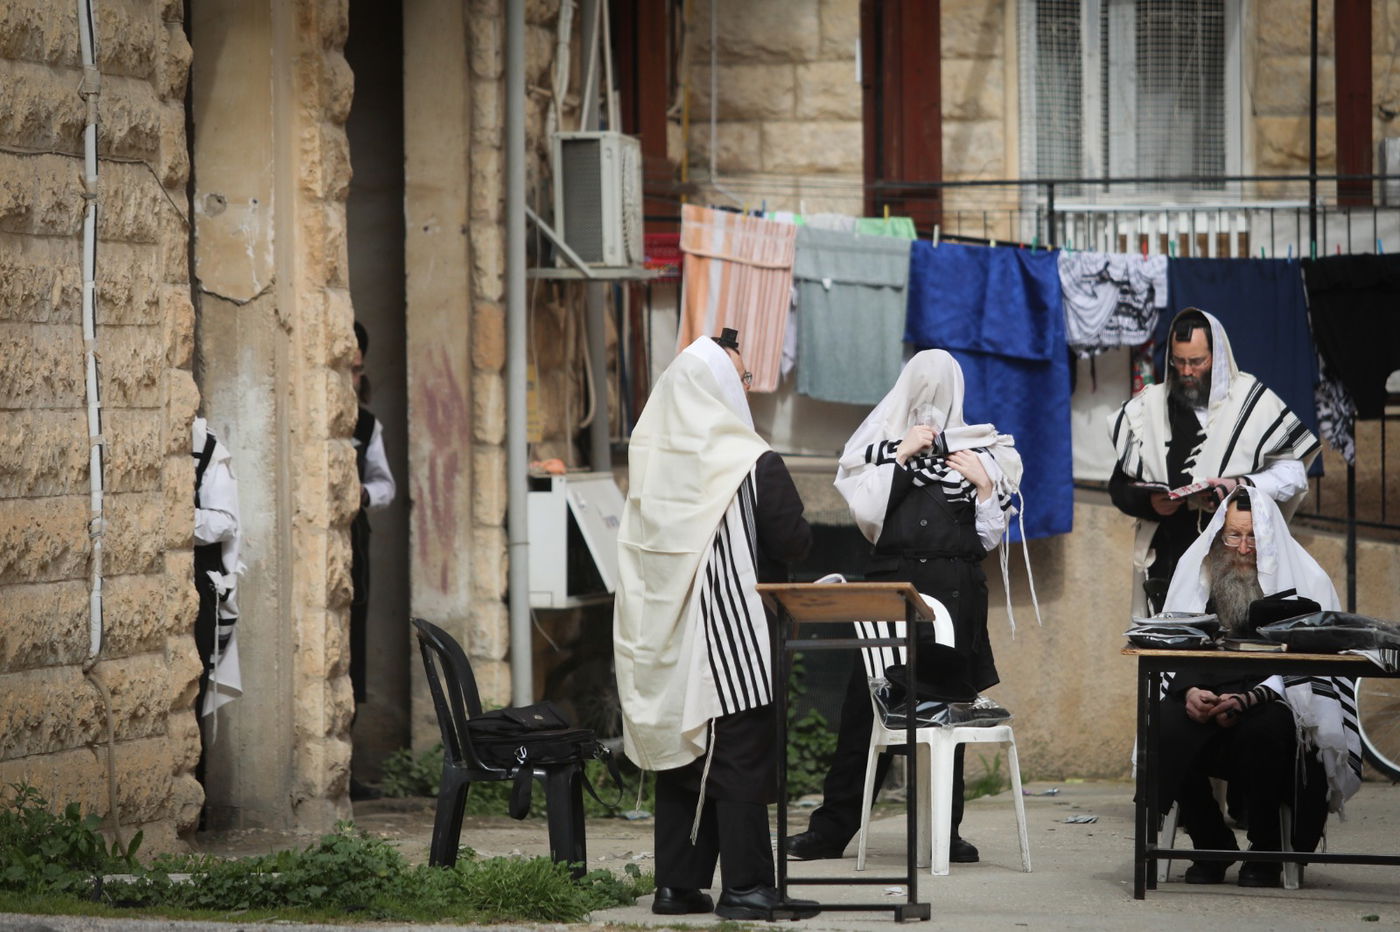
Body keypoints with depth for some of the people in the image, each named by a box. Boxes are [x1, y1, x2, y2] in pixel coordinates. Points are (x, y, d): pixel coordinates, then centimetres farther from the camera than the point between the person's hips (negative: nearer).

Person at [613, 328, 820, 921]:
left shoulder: (649, 454, 3)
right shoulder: (753, 465, -12)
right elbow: (793, 542, -7)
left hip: (664, 626, 6)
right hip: (730, 629, -6)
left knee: (679, 752, 12)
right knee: (741, 757, -1)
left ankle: (676, 884, 13)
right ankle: (746, 888, -2)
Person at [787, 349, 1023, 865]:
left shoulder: (980, 451, 11)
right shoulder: (880, 446, 10)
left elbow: (990, 537, 8)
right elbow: (866, 514, -4)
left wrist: (984, 485, -6)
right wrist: (901, 458, -7)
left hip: (956, 590, 1)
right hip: (892, 584, -1)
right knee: (865, 704, -3)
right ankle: (831, 828, 2)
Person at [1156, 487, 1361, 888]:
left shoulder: (1304, 578, 0)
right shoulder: (1197, 569, 10)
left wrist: (1248, 698, -24)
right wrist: (1189, 691, -18)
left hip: (1272, 705, -3)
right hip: (1207, 699, 3)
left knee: (1263, 730, -38)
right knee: (1166, 726, -30)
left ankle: (1265, 851, -13)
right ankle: (1211, 847, -7)